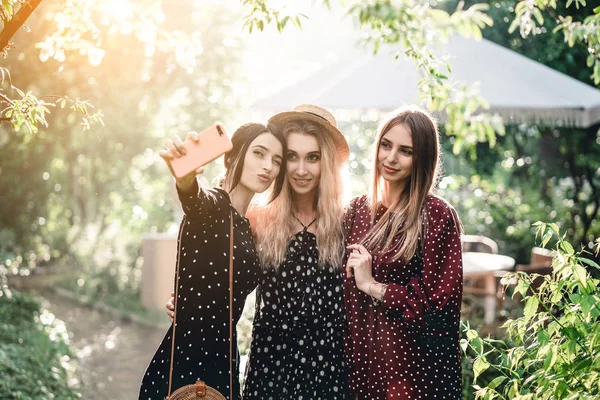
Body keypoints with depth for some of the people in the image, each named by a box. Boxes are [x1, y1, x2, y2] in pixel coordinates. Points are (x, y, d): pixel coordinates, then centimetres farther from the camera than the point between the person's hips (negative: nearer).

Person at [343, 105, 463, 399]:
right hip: (358, 359, 5)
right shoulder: (357, 210, 6)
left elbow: (439, 301, -13)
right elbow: (343, 290, 11)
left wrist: (374, 287, -13)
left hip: (409, 364, -4)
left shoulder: (438, 216, -9)